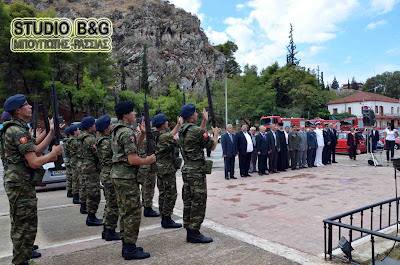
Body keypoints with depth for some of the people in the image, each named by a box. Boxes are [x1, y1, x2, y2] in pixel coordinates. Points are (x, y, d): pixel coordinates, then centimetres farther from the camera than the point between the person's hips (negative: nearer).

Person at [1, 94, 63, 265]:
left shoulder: (18, 128, 13)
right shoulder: (19, 131, -20)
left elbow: (36, 150, 13)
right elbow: (34, 162, -24)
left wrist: (52, 132, 10)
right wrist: (53, 154, -8)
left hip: (17, 182, 11)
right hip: (21, 184, -11)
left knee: (19, 222, 25)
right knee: (26, 225, -1)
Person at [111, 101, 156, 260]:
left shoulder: (116, 130, 14)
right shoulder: (127, 132, -18)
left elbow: (133, 146, 20)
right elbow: (133, 159, -23)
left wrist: (142, 134, 9)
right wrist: (148, 160, -8)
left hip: (118, 174, 10)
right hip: (127, 177, -10)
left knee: (125, 212, 16)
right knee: (133, 213, -2)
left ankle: (126, 245, 26)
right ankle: (130, 249, 6)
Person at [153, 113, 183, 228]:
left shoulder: (155, 136, 8)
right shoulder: (165, 136, -19)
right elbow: (178, 142, -13)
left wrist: (178, 125, 24)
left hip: (159, 168, 9)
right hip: (168, 168, -9)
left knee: (163, 193, 14)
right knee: (171, 194, -1)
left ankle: (164, 218, 23)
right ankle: (167, 220, 5)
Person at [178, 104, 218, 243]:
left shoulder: (182, 130, 9)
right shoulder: (196, 130, -17)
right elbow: (212, 146, -8)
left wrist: (204, 121, 25)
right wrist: (215, 133, 9)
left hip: (187, 170, 9)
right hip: (197, 171, -9)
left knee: (188, 202, 12)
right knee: (198, 203, -1)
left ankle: (189, 232, 21)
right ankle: (194, 233, 5)